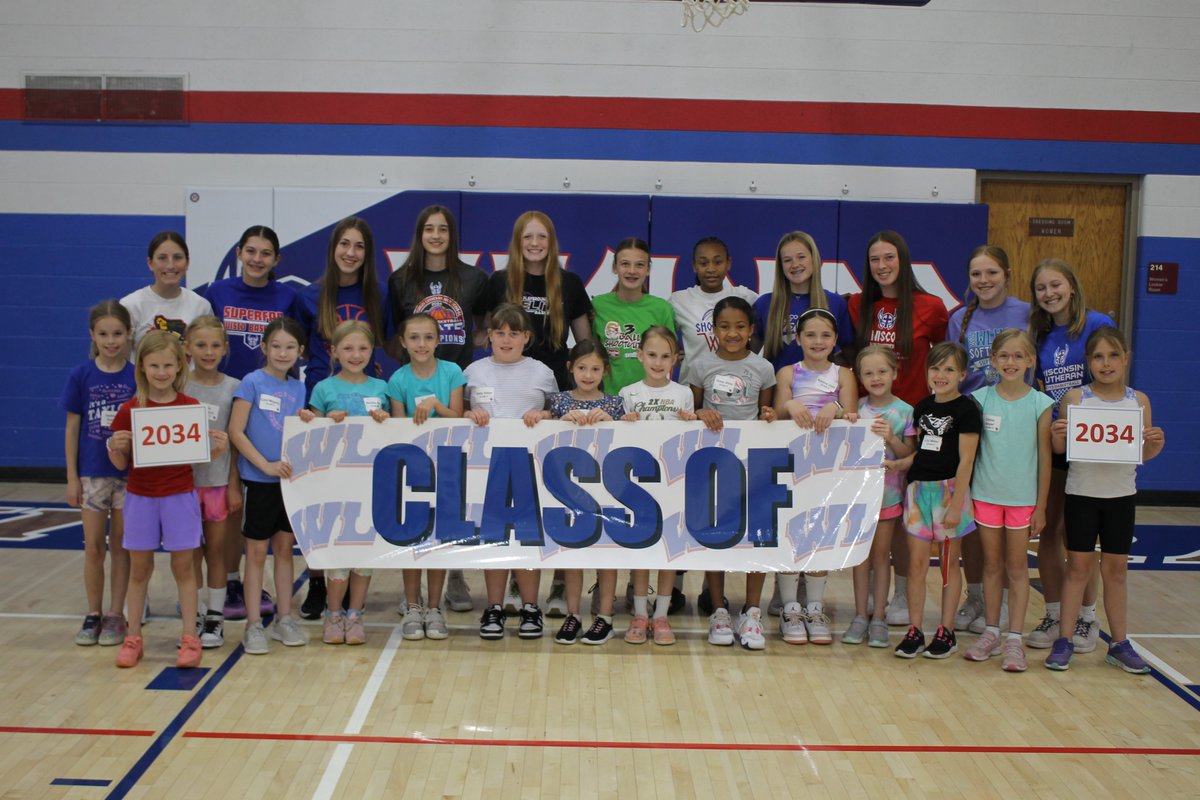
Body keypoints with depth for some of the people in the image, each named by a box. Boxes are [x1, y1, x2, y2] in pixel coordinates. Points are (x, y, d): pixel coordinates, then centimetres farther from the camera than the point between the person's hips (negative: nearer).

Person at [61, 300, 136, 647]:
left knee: (121, 546, 7)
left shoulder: (137, 377, -5)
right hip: (91, 473, 1)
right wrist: (72, 477, -1)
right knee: (93, 547, 7)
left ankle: (116, 615, 18)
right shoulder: (81, 376, -3)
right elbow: (72, 428, 1)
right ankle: (93, 614, 20)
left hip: (128, 472, -1)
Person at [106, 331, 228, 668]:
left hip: (180, 497, -1)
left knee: (183, 566, 5)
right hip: (140, 498, 1)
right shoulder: (129, 409, -3)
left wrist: (219, 447, -18)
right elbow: (121, 463, 1)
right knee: (139, 568, 10)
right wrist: (114, 447, -21)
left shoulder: (191, 407, -3)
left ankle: (190, 638, 13)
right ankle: (133, 638, 21)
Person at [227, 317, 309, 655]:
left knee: (285, 547, 12)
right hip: (259, 479, -5)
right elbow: (235, 432, -13)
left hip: (289, 478, 5)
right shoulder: (253, 382, -8)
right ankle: (253, 624, 10)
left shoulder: (298, 387, 8)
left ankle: (285, 619, 21)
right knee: (257, 550, 2)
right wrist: (266, 465, -18)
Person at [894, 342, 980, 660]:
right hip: (918, 488, 5)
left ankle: (946, 632, 15)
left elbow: (965, 460, -11)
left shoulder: (966, 409, -7)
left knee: (950, 562, 5)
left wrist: (956, 504, -14)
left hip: (950, 490, -5)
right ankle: (914, 631, 10)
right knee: (917, 562, 3)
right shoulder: (922, 407, 12)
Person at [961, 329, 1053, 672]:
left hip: (1023, 497, -1)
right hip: (986, 493, 1)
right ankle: (991, 632, 21)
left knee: (1017, 567, 5)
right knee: (992, 564, 11)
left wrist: (1041, 506, -2)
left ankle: (1014, 640, 11)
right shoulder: (981, 399, -1)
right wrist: (962, 494, 0)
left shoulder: (1039, 404, -4)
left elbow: (1044, 457, -1)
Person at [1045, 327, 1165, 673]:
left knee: (1116, 569, 10)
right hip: (1081, 493, -2)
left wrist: (1155, 444, -15)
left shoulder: (1138, 400, 0)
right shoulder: (1075, 398, -6)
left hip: (1121, 495, 2)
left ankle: (1119, 643, 20)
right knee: (1078, 567, 3)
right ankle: (1064, 641, 11)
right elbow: (1060, 448, -3)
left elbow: (1143, 453, 6)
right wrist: (1057, 435, -24)